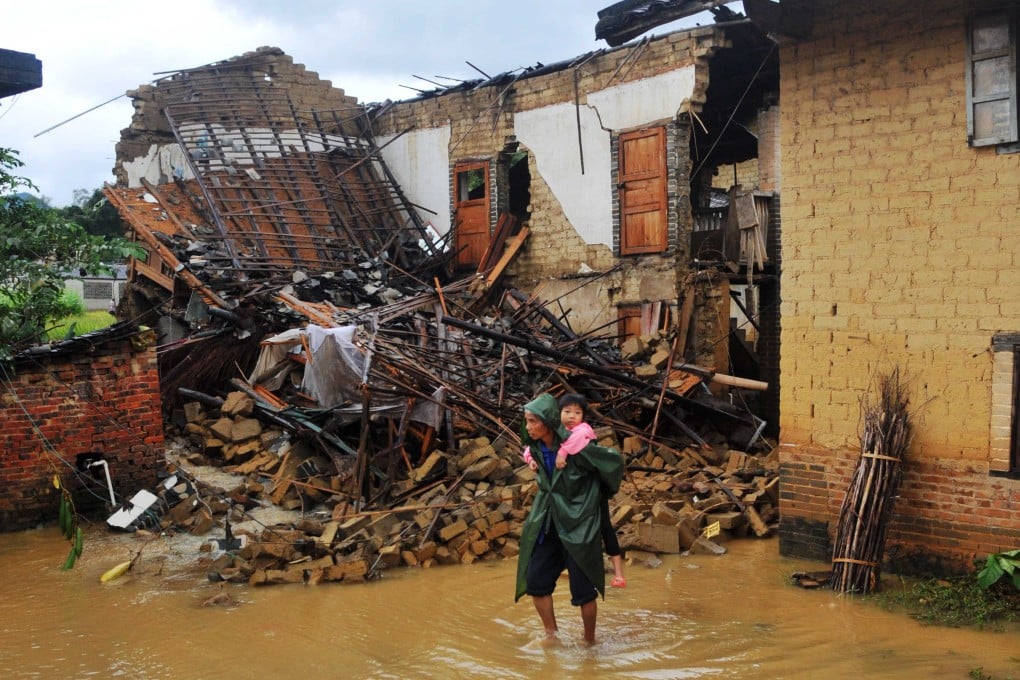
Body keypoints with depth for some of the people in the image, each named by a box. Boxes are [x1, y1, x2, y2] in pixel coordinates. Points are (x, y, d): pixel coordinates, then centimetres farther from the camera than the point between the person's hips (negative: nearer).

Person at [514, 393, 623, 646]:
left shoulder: (575, 446, -23)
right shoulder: (537, 447, -4)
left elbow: (615, 460, -11)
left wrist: (603, 491, 3)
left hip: (578, 523, -6)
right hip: (548, 522, 6)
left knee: (583, 590, 4)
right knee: (535, 580, 4)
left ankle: (589, 641, 25)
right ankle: (551, 635, 21)